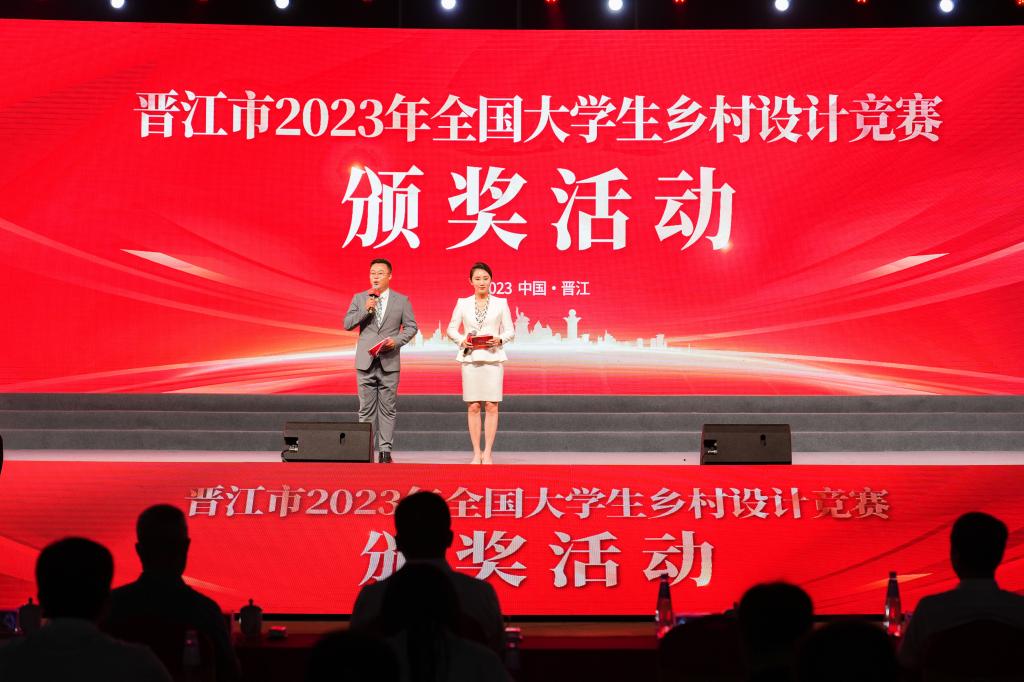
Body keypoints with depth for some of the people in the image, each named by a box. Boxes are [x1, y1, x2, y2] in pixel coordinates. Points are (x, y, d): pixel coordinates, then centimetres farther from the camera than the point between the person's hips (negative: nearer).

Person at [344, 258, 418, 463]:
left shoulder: (402, 300, 6)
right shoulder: (359, 298, 8)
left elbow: (411, 326, 6)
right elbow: (347, 324, 3)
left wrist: (397, 341, -11)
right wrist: (365, 310, -12)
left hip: (389, 362, -1)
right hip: (365, 362, 1)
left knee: (388, 409, 0)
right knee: (366, 409, 3)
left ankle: (385, 450, 3)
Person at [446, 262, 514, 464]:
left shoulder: (500, 303, 7)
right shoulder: (463, 303, 8)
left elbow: (510, 331, 8)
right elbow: (451, 329, 11)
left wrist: (500, 340, -12)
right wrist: (462, 340, -9)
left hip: (493, 358, -1)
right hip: (470, 358, 1)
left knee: (491, 406, -4)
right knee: (473, 406, -1)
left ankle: (487, 453, 0)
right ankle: (476, 453, 4)